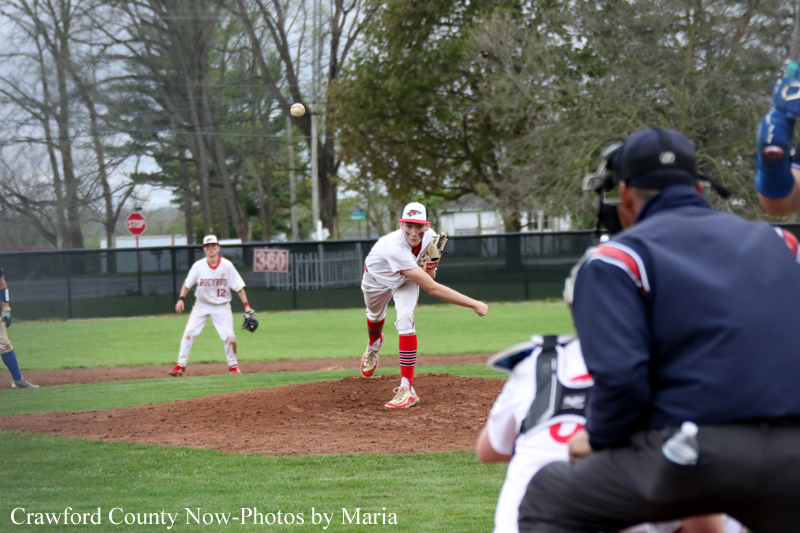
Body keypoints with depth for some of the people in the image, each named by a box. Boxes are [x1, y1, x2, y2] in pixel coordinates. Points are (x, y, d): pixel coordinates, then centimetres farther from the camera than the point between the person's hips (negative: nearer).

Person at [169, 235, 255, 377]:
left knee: (229, 336, -11)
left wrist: (246, 306, -13)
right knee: (189, 333, -10)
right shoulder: (198, 266, -9)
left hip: (222, 306, -1)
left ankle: (233, 365, 11)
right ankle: (181, 365, -2)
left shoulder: (227, 266, -11)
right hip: (201, 305, 1)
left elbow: (238, 287, -8)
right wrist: (181, 299, -14)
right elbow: (187, 284, 2)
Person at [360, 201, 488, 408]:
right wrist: (474, 304, -50)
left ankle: (407, 389, -22)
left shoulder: (430, 237, -30)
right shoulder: (394, 247, -48)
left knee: (405, 321, -21)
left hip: (405, 281, 2)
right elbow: (432, 288, -50)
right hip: (377, 278, -2)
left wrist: (431, 260, -34)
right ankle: (374, 344, 65)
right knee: (375, 317, 25)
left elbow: (429, 277, -10)